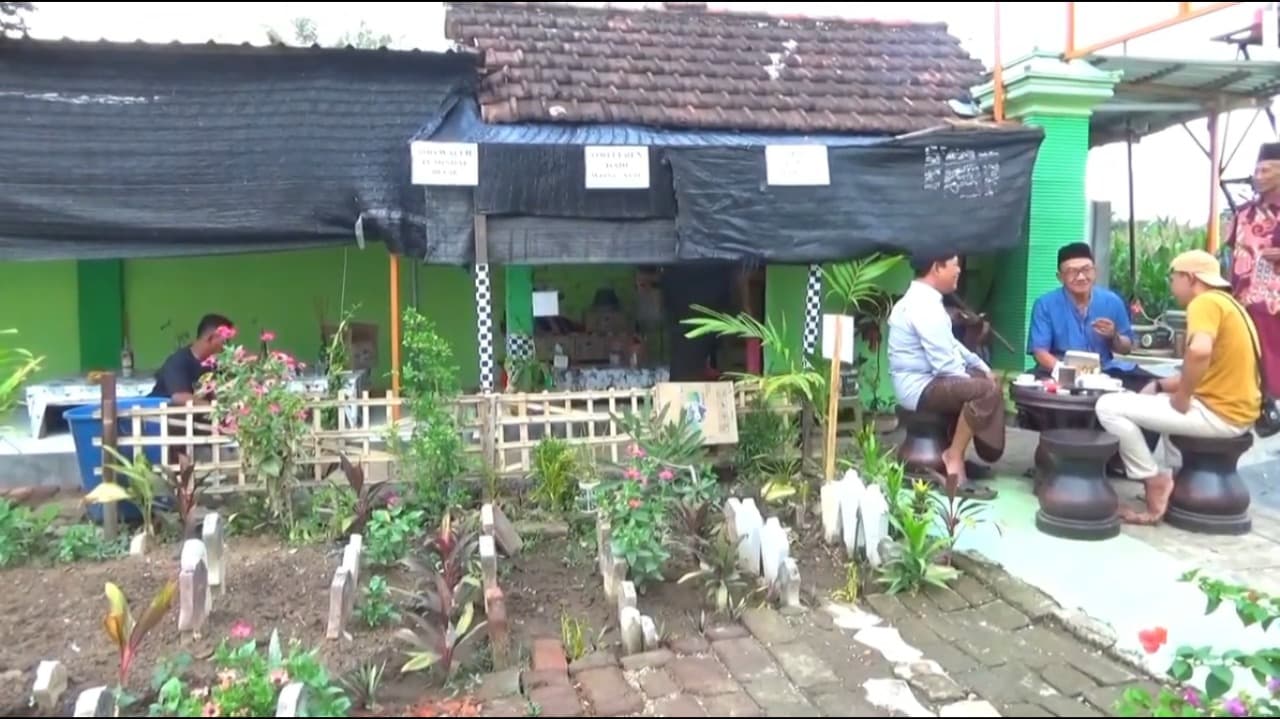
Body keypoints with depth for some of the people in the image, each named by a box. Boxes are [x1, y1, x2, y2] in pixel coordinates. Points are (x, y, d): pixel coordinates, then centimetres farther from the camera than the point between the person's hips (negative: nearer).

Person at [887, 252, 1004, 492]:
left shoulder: (921, 299, 11)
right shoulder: (925, 306, -22)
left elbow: (951, 344, 21)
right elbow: (946, 365, -24)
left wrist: (983, 367, 15)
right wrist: (977, 381, -7)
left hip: (923, 380, 11)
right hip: (921, 387, -11)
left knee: (985, 379, 18)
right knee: (987, 389, -23)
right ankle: (954, 458, -11)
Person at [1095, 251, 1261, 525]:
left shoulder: (1205, 302, -14)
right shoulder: (1227, 303, 17)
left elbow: (1199, 352, -34)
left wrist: (1181, 399, -19)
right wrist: (1160, 385, 11)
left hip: (1219, 414, -10)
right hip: (1236, 412, 10)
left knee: (1109, 407, -11)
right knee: (1164, 401, 39)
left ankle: (1156, 482, -3)